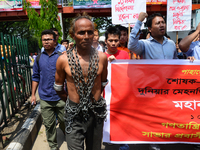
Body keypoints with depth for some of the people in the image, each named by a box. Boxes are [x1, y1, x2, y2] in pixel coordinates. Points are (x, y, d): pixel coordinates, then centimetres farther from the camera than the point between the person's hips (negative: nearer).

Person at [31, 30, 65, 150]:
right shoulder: (39, 58, 6)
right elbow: (36, 77, 12)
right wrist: (33, 94, 10)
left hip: (61, 97, -2)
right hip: (45, 99, 2)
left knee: (64, 122, 11)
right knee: (49, 124, 12)